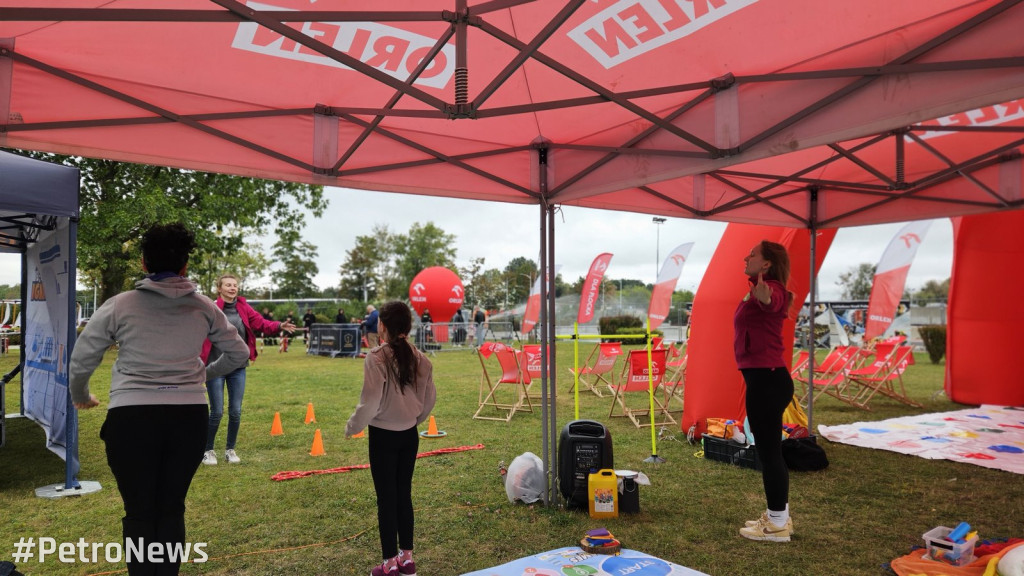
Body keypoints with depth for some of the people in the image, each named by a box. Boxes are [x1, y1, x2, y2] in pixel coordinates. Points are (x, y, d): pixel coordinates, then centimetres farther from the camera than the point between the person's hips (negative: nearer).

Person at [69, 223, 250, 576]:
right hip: (189, 417, 2)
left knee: (139, 513, 9)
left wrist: (80, 397, 27)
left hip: (131, 417, -2)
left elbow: (81, 360, 7)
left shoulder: (120, 306, -1)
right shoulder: (204, 308, 4)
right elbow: (239, 353, 15)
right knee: (172, 510, 13)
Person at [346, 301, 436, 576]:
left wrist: (352, 427, -2)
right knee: (404, 495, 16)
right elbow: (430, 397, 5)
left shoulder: (377, 357, -18)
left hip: (383, 436, -5)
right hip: (409, 435, 5)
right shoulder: (418, 357, -2)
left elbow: (370, 403, -18)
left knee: (386, 499, 6)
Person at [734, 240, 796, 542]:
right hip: (766, 378, 11)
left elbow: (770, 300, -43)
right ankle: (779, 517, 28)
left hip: (766, 379, -11)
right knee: (770, 450, 17)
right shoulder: (760, 291, 15)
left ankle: (777, 525, 8)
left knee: (768, 451, -2)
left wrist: (764, 296, -64)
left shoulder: (772, 289, -16)